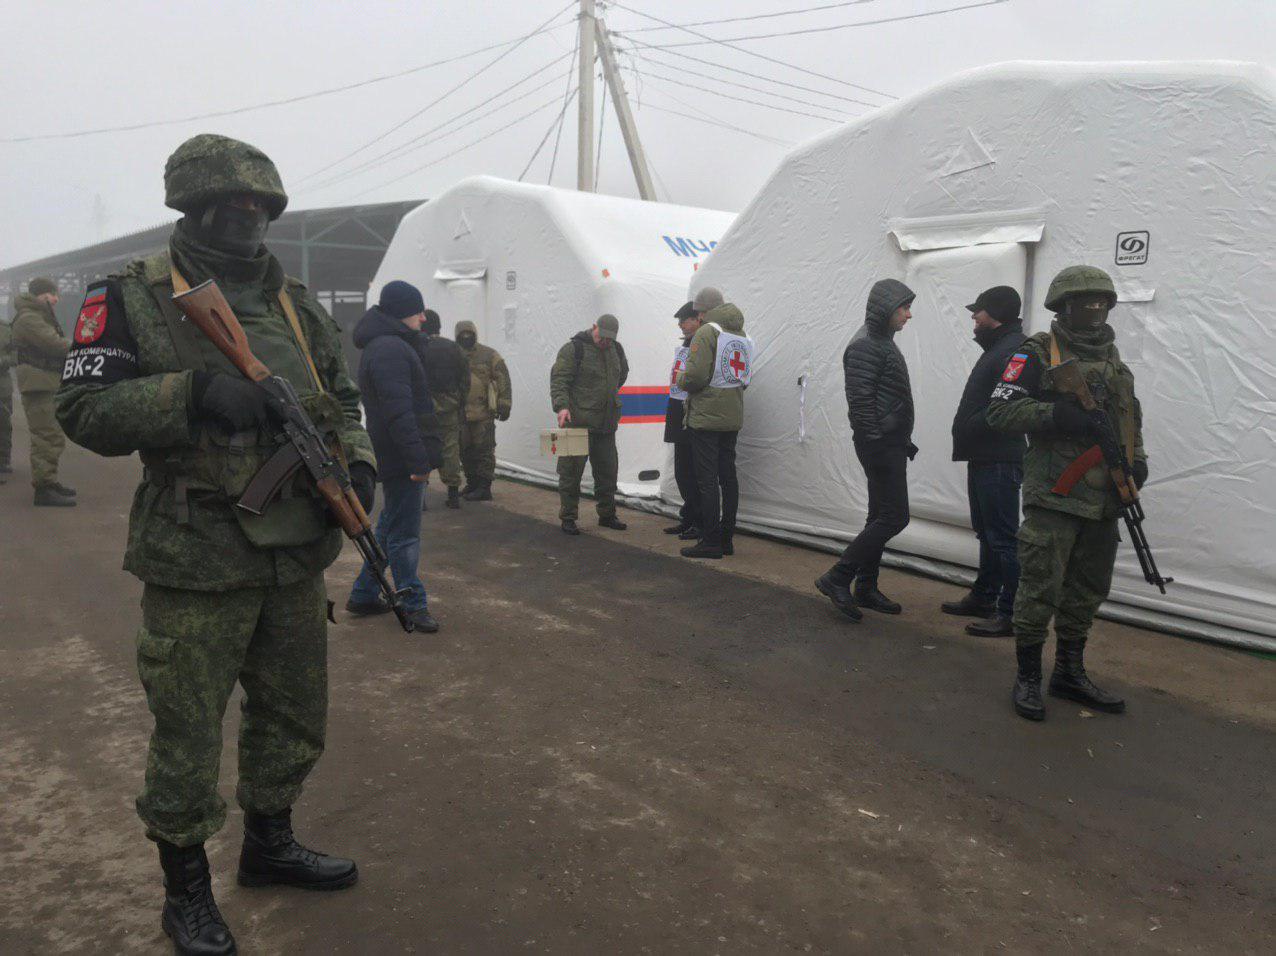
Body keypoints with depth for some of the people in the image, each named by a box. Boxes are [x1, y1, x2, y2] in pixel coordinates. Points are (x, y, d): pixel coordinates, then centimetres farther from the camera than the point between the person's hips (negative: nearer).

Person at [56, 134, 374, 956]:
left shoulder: (297, 303, 10)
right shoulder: (135, 298, -4)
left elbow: (342, 402, 16)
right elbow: (85, 410, -10)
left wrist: (357, 461, -4)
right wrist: (191, 394, -24)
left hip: (297, 557, 6)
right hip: (197, 564, -5)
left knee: (295, 717, 19)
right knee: (188, 733, 6)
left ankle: (269, 841, 42)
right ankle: (186, 886, 29)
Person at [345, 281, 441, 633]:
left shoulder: (390, 346, 18)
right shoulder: (389, 350, -17)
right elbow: (399, 411, -24)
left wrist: (421, 455, 21)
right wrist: (418, 459, -25)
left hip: (397, 458, 11)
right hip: (401, 458, -11)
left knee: (390, 528, 18)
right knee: (404, 533, -2)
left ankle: (364, 595, 27)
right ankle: (413, 604, 7)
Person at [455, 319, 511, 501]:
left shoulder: (490, 356, 0)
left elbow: (503, 381, -2)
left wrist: (504, 404, -7)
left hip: (484, 413, -5)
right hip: (460, 413, 5)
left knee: (484, 450, -5)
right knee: (465, 451, 12)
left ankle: (484, 488, -2)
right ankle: (472, 483, 25)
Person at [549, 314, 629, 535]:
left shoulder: (616, 349, 13)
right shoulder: (574, 349, -9)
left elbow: (622, 373, 31)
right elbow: (558, 379, -14)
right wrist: (561, 405, -26)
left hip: (606, 425, 7)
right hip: (577, 422, -6)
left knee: (607, 471, 13)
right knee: (571, 471, -2)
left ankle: (607, 515, 26)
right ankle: (568, 517, 7)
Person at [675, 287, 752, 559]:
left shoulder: (707, 332, -11)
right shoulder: (743, 336, 14)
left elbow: (695, 376, -20)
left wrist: (681, 381, 0)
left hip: (706, 417, -8)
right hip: (733, 417, 8)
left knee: (707, 480, -4)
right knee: (728, 476, 11)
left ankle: (710, 542, -2)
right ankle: (726, 539, 17)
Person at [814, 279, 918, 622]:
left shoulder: (884, 342, 18)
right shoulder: (865, 345, -14)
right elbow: (860, 401, -20)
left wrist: (902, 442, 17)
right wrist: (876, 443, -20)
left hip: (891, 445, 10)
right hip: (880, 446, -10)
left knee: (881, 517, 12)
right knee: (894, 517, -11)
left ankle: (865, 588, 19)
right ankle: (837, 578, -6)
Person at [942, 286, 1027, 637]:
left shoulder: (1013, 351, -15)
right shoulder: (998, 348, 18)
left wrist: (967, 429, -16)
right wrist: (966, 439, 8)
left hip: (999, 462, -11)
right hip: (984, 459, 11)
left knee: (1003, 538, -6)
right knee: (987, 533, 18)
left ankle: (1011, 614, 0)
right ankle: (983, 598, 30)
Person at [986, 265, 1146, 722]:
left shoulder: (1113, 358, 18)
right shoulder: (1037, 354, -4)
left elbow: (1130, 417, 27)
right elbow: (1001, 410, -12)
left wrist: (1137, 459, 10)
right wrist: (1055, 415, -25)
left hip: (1104, 499, 7)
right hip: (1055, 495, -7)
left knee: (1087, 590, 14)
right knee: (1040, 589, -4)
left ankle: (1070, 673, 27)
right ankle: (1028, 678, 9)